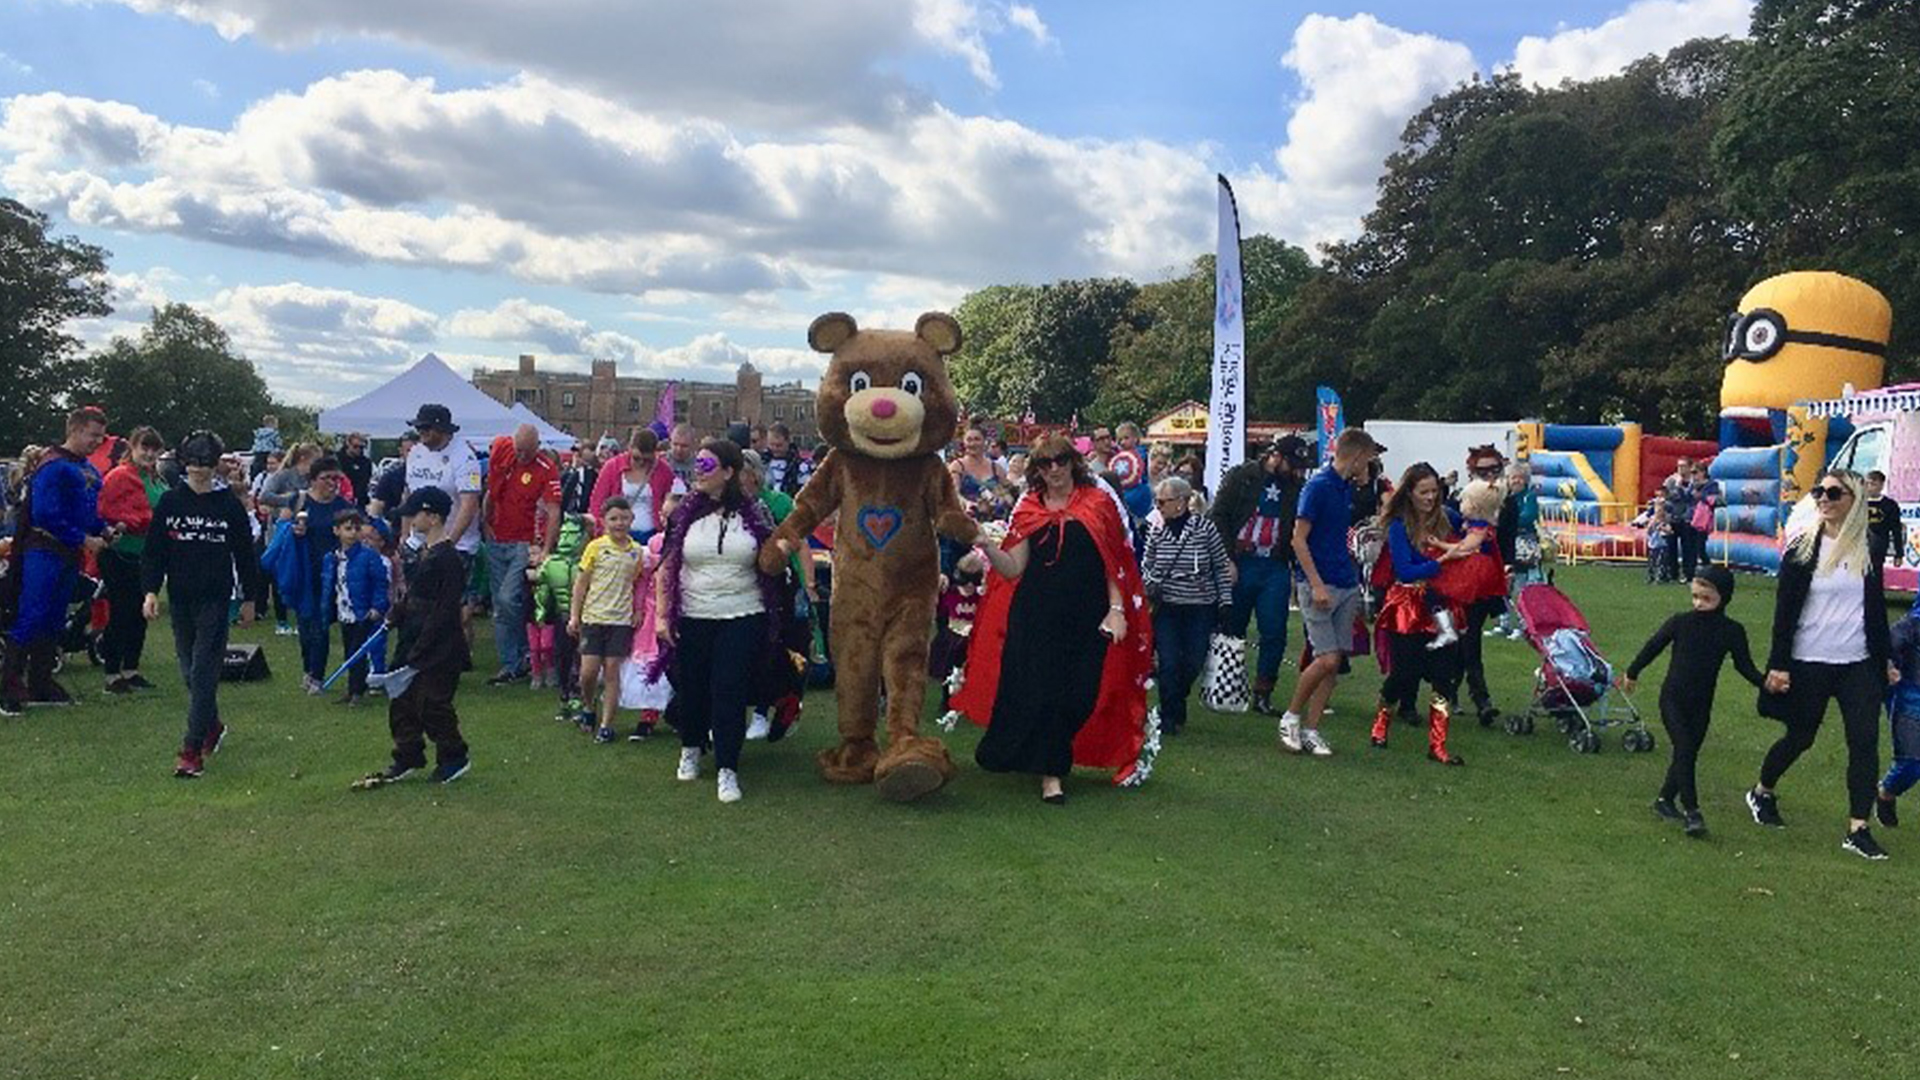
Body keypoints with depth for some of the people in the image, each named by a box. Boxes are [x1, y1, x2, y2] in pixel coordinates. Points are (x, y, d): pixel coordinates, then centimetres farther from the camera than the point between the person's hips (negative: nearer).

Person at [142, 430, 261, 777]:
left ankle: (193, 749, -9)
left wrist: (249, 598, 7)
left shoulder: (229, 505, -1)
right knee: (190, 672, 11)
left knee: (204, 673, -8)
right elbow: (154, 550, 6)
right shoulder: (170, 502, 4)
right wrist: (150, 591, -5)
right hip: (180, 598, 3)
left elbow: (245, 554, 5)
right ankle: (212, 726, 33)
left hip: (215, 599, -3)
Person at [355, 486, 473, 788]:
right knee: (401, 699, 12)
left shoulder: (449, 559, -18)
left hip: (438, 650, -9)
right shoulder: (423, 553, 11)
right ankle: (407, 759, 24)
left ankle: (454, 757, 16)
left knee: (432, 704, -2)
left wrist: (419, 650, -19)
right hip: (412, 643, 9)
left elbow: (444, 611, -20)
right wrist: (395, 616, 8)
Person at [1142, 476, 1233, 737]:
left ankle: (1175, 699, 32)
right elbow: (1146, 566, 13)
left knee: (1194, 664, 5)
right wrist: (1151, 584, -5)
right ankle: (1171, 716, 9)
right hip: (1166, 608, 1)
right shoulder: (1156, 531, 0)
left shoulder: (1205, 526, -6)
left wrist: (1225, 600, 0)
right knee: (1169, 664, -5)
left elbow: (1222, 566, 1)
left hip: (1201, 608, -1)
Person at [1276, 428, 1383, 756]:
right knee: (1327, 659, -12)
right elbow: (1299, 539, -14)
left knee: (1335, 661, 5)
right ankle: (1291, 717, 7)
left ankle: (1310, 729, 12)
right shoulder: (1318, 486, -11)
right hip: (1318, 584, -8)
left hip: (1346, 585, 8)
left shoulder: (1347, 487, 13)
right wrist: (1317, 585, -19)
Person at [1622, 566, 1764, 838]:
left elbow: (1744, 665, 0)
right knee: (1684, 750, -13)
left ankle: (1664, 800, 26)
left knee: (1688, 753, 8)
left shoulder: (1732, 631, -5)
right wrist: (1632, 673, 14)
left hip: (1701, 703, 3)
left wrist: (1765, 682, -19)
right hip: (1673, 699, -3)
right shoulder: (1681, 622, -8)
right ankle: (1691, 810, -11)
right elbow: (1653, 646, 4)